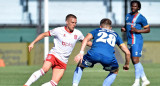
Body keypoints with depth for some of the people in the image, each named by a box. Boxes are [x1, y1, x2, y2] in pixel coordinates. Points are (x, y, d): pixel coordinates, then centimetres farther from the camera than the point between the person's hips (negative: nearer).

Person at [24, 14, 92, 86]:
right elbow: (44, 34, 2)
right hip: (54, 55, -4)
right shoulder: (58, 31, -6)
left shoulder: (78, 34, 4)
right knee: (44, 69, -33)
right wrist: (33, 43, -5)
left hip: (63, 62, 4)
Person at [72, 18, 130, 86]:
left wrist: (81, 53, -1)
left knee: (80, 66, 30)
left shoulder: (96, 31, 32)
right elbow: (127, 52, 32)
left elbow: (86, 39, 10)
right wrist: (127, 64, 48)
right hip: (108, 57, 0)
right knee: (114, 72, 33)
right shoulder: (115, 35, 36)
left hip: (93, 54, 0)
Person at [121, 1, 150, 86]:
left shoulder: (141, 18, -6)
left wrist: (138, 31, -17)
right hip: (130, 42, 8)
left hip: (137, 41, -8)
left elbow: (148, 29, -4)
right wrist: (123, 29, 7)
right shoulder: (128, 16, 16)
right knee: (135, 62, 9)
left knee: (135, 60, -13)